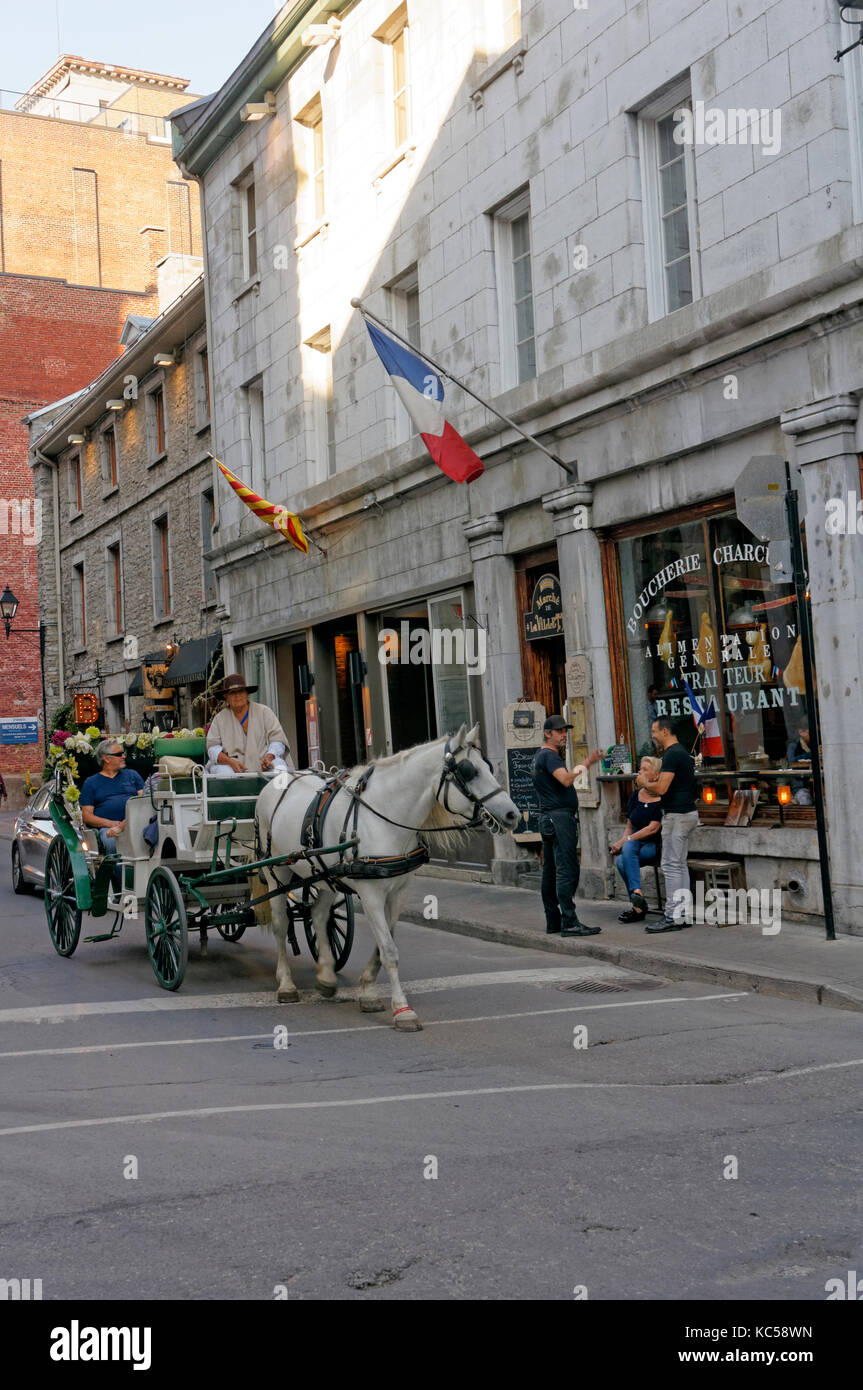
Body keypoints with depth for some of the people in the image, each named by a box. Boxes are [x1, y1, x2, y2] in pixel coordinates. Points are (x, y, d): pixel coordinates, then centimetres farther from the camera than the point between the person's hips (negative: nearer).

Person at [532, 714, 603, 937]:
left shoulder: (540, 756, 21)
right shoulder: (550, 756, -11)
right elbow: (566, 779, -27)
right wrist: (586, 763, -24)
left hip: (547, 818, 11)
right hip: (560, 817, -11)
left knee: (550, 870, 11)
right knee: (567, 870, -13)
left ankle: (553, 921, 15)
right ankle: (569, 923, -17)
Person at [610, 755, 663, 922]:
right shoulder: (636, 794, 12)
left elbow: (653, 828, -15)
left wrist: (625, 841, -18)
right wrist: (620, 844, -3)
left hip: (654, 845, -5)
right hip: (635, 844, 5)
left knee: (629, 846, -35)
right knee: (621, 862, -28)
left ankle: (637, 904, -35)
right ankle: (638, 907, -25)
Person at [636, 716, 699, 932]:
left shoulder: (672, 754, -16)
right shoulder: (681, 752, 17)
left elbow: (661, 788, -23)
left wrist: (644, 783, -4)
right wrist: (652, 779, 17)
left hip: (677, 815, -11)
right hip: (687, 812, 11)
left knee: (671, 866, -8)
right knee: (680, 865, 13)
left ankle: (673, 917, -7)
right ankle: (683, 914, 16)